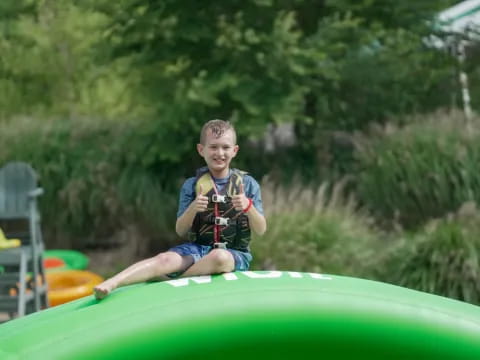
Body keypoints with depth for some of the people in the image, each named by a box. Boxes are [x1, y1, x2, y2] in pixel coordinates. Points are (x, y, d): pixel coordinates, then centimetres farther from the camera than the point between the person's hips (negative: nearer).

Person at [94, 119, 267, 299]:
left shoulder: (247, 184, 3)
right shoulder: (192, 186, 6)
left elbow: (260, 230, 0)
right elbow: (180, 231, 1)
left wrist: (249, 207, -21)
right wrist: (192, 209, -20)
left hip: (235, 253, -1)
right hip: (198, 249, 1)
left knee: (219, 257, -39)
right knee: (166, 259, -30)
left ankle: (171, 278, -25)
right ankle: (110, 283, -45)